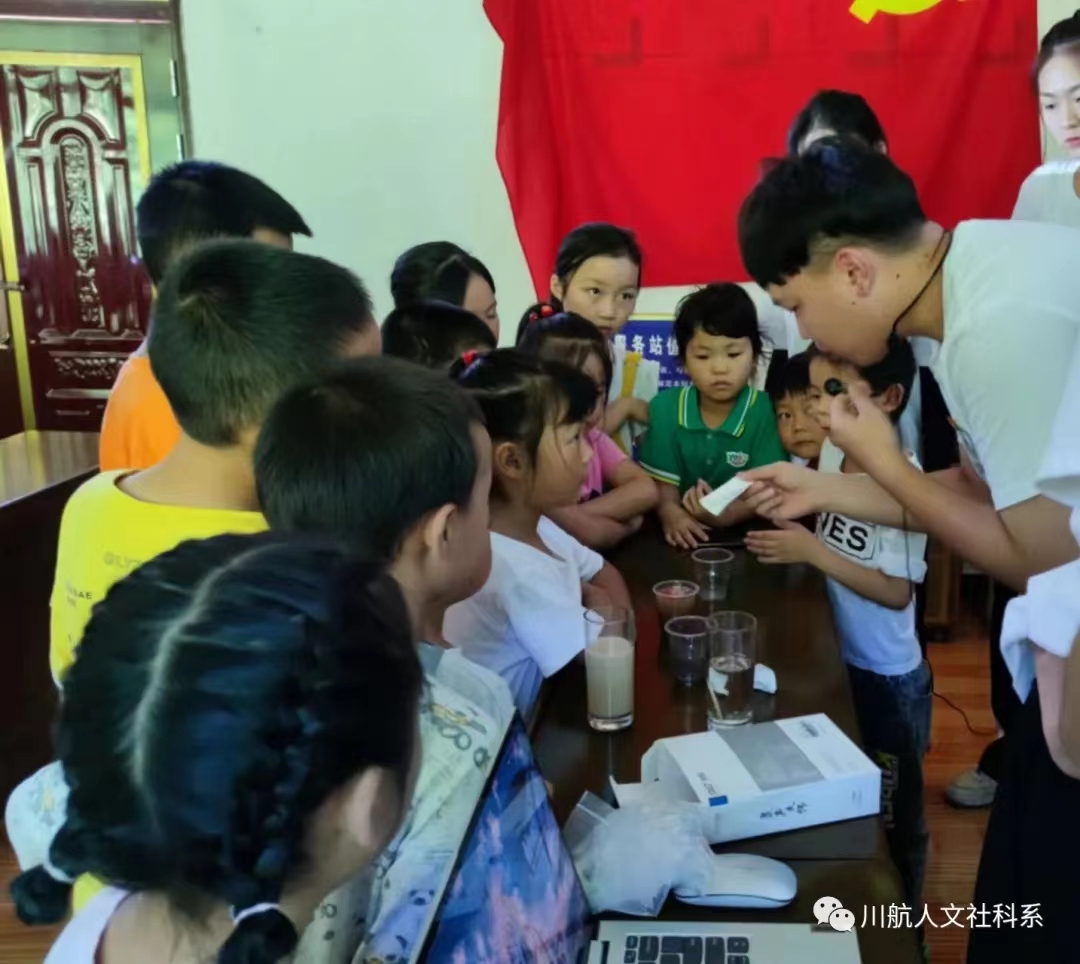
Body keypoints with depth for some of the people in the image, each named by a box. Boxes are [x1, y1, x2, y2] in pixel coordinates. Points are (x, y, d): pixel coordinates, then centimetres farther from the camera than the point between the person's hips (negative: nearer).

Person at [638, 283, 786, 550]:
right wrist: (670, 513, -23)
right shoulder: (665, 407, 0)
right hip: (687, 535, 1)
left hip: (744, 533, -1)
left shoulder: (766, 412, -8)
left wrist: (725, 514, -31)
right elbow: (662, 480, -2)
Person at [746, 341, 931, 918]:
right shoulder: (832, 454, -4)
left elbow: (896, 591, -26)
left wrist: (811, 552, -30)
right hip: (840, 660, 7)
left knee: (892, 814, 15)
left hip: (888, 676, -7)